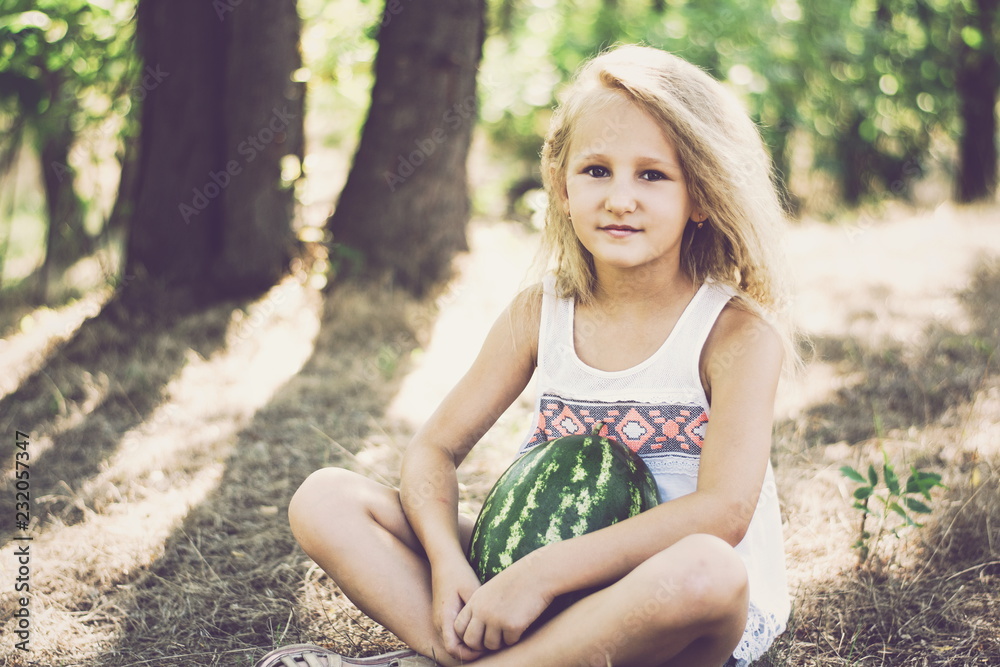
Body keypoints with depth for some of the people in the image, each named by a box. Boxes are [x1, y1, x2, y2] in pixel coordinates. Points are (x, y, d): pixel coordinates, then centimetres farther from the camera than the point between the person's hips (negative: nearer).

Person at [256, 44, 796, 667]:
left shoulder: (738, 332, -11)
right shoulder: (541, 312, 2)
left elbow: (724, 510, -23)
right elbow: (435, 448, 3)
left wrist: (543, 571, -28)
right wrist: (447, 562, -19)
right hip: (544, 596, 4)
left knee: (702, 572, -42)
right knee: (325, 499, -6)